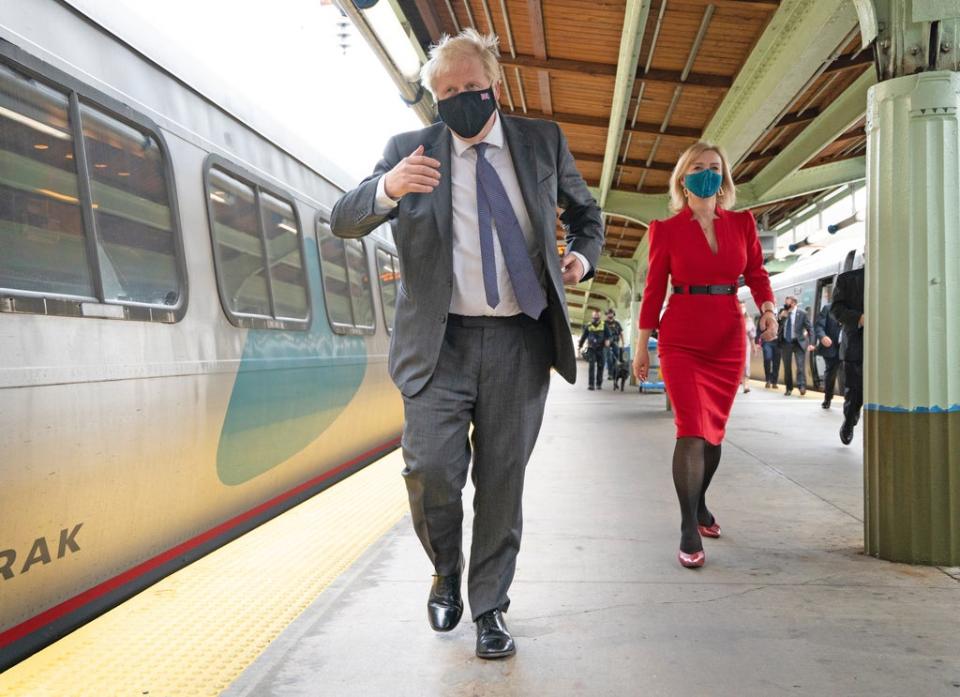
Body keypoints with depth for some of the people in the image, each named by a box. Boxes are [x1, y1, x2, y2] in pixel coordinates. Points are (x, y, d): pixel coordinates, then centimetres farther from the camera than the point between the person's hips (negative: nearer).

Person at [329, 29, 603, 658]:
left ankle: (489, 607, 22)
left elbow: (585, 211, 25)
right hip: (441, 341, -1)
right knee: (430, 470, -11)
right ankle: (447, 572, 20)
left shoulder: (544, 141, 10)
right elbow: (344, 222, -3)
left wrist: (584, 256, 4)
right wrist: (386, 188, -24)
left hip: (520, 343, 1)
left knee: (503, 479, 5)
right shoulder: (409, 149, 5)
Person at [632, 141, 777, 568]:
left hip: (728, 340, 3)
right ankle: (689, 529, -3)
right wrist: (642, 345, 1)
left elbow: (756, 274, 10)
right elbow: (654, 288, 2)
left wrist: (768, 308, -10)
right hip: (681, 340, -3)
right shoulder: (666, 229, 1)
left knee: (714, 431, 11)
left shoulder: (742, 224, 8)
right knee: (692, 431, -12)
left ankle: (699, 504, 34)